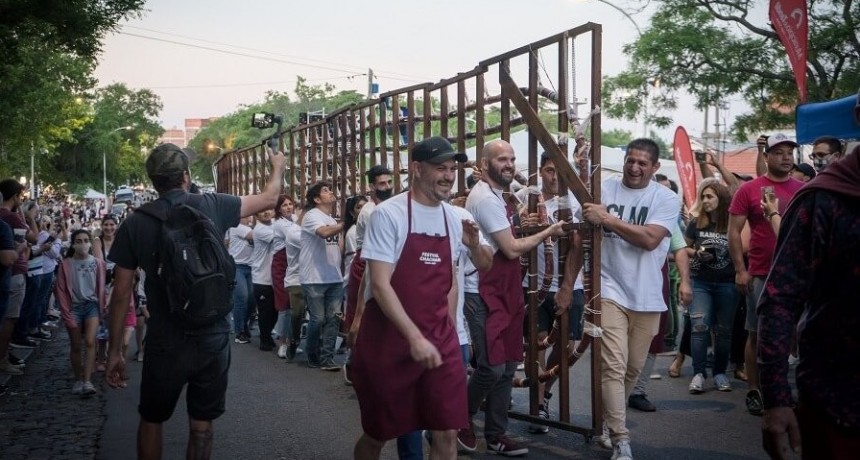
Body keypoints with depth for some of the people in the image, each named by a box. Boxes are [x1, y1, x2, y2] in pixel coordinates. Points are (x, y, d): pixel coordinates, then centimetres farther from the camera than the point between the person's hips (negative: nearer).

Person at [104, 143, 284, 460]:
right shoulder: (212, 206, -5)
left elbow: (121, 295, -3)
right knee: (201, 424, 14)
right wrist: (277, 165, 31)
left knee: (151, 420, 20)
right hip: (213, 338, 0)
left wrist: (115, 351, 6)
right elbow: (269, 199, 11)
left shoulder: (134, 224, -5)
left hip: (165, 343, 0)